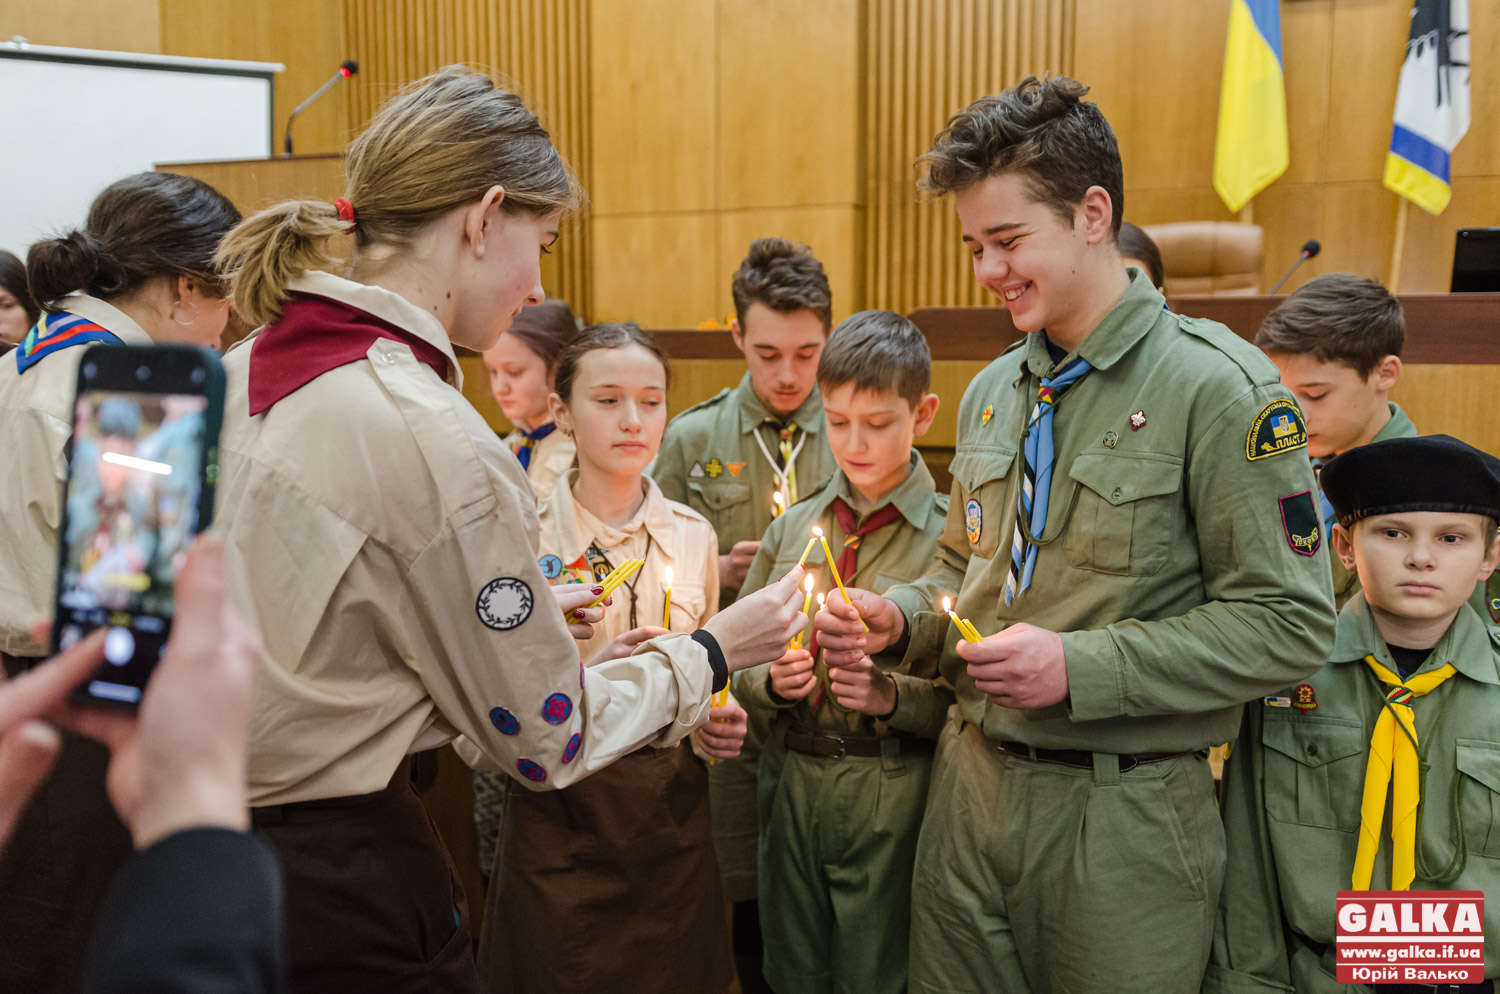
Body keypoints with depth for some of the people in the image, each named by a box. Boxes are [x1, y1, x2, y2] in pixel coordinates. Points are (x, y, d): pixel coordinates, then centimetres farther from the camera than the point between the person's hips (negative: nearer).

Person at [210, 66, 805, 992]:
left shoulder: (239, 373, 2)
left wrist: (519, 611, 16)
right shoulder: (432, 439, -24)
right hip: (339, 894, -8)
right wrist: (712, 653, 0)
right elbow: (545, 734, -15)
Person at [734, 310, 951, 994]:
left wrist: (894, 697, -25)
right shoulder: (793, 526, 6)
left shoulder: (949, 533, -8)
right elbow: (737, 658, 10)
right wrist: (770, 680, -10)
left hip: (892, 794, -4)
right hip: (790, 784, 4)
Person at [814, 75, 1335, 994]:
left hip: (1124, 813, -5)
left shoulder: (1217, 386, -12)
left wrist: (1081, 667, -21)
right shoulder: (992, 393, 9)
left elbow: (1290, 625, -14)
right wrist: (896, 619, -1)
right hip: (972, 787, 6)